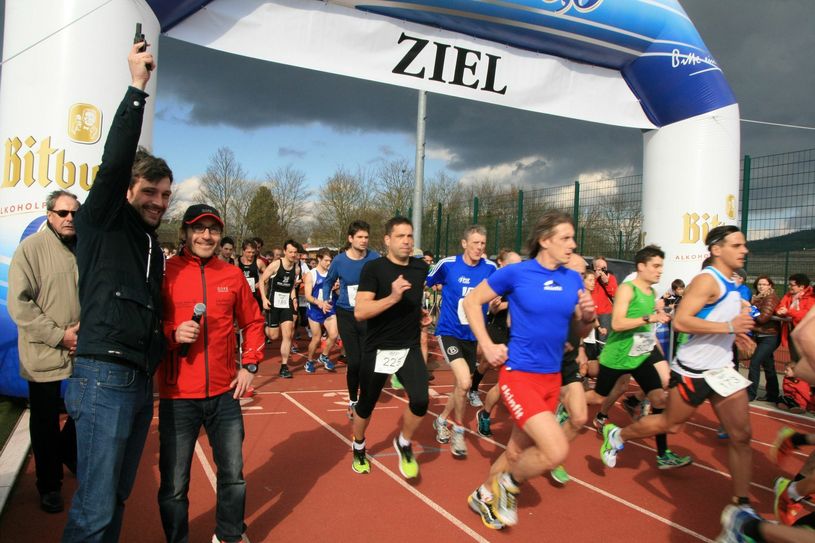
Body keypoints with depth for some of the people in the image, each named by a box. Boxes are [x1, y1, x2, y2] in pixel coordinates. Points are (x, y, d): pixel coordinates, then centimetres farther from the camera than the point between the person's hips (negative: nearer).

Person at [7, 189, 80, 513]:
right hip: (44, 356, -4)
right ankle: (50, 487, 28)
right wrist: (59, 335, -17)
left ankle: (68, 453, 44)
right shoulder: (31, 248, -8)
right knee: (46, 423, 10)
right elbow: (19, 304, -13)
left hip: (84, 353, 4)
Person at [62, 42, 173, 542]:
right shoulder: (102, 223, -1)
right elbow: (115, 160, -17)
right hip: (104, 378, -7)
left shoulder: (153, 246, 19)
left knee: (117, 499, 14)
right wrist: (137, 87, -16)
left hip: (141, 383, 8)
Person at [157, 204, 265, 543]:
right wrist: (172, 334, -17)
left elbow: (253, 322, 14)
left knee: (233, 475, 13)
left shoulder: (232, 275, 5)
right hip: (177, 397, -2)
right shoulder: (165, 272, -3)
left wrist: (250, 365, 6)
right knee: (174, 485, 6)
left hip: (224, 394, 3)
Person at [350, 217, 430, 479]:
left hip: (410, 348, 3)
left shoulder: (421, 268, 0)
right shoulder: (373, 268, -14)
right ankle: (358, 449, 43)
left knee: (420, 399, -17)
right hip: (378, 350, -2)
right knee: (366, 405, 12)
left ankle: (404, 444, 13)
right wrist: (392, 297, -33)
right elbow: (359, 312, -23)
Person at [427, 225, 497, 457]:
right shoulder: (447, 264, -12)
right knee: (464, 382, -21)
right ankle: (458, 430, 3)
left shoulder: (490, 268, -6)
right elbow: (424, 285, 4)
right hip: (449, 332, -4)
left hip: (472, 336, 4)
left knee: (461, 386, 16)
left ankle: (441, 420, 42)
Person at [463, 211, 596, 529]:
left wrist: (589, 316, -9)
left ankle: (485, 495, 42)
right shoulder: (516, 273, -11)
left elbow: (580, 332, 13)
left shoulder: (574, 279, 4)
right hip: (519, 375, -6)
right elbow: (471, 301, -1)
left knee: (518, 451, 16)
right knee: (556, 450, -18)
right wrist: (487, 346, -8)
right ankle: (507, 485, 11)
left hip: (552, 378, 6)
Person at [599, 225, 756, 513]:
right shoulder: (707, 280, -17)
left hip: (722, 369, 8)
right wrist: (728, 326, -28)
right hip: (693, 370, -8)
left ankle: (742, 503, 14)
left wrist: (737, 331, 11)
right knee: (670, 424, 8)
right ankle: (617, 435, 30)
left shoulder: (732, 285, 11)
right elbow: (680, 321, -27)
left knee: (741, 436, 3)